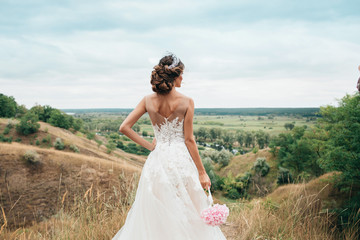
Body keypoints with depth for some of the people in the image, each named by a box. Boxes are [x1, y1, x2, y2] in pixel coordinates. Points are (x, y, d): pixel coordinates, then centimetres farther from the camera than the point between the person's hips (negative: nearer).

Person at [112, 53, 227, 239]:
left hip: (157, 160, 3)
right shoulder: (186, 102, -9)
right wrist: (202, 172, -1)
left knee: (152, 216, 13)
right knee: (190, 215, 11)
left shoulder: (148, 100, 0)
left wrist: (148, 145, 5)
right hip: (181, 160, -3)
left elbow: (124, 128, -2)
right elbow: (189, 140, -8)